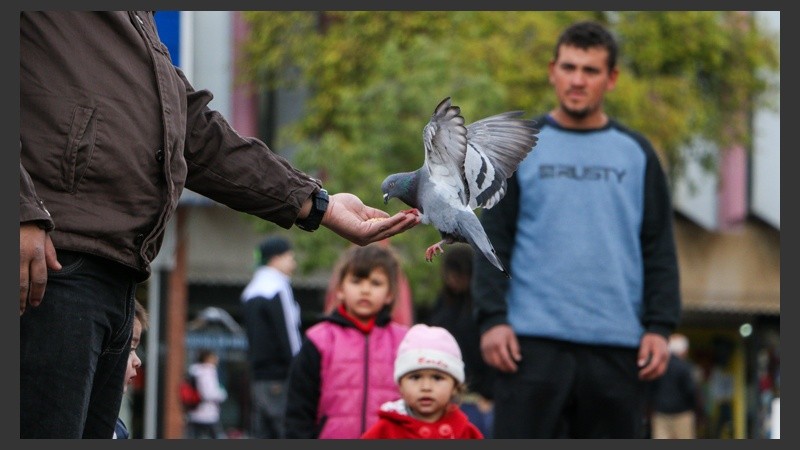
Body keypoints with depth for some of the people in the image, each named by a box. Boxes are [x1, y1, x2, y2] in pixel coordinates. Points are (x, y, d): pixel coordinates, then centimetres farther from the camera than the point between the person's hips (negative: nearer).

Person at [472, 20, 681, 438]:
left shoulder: (636, 154, 11)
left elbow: (659, 249, 10)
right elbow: (493, 241, 3)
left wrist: (660, 327, 0)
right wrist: (491, 318, -8)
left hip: (618, 342, 2)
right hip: (534, 341, -2)